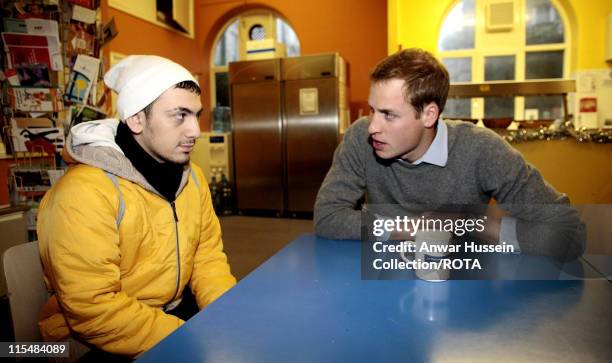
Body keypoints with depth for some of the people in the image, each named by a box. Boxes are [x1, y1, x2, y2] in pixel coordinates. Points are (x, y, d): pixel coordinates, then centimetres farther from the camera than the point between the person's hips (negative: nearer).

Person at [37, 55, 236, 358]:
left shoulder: (192, 177, 0)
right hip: (96, 339, -6)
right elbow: (93, 310, -24)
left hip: (177, 310, 6)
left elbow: (208, 257, 0)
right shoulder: (84, 193, -23)